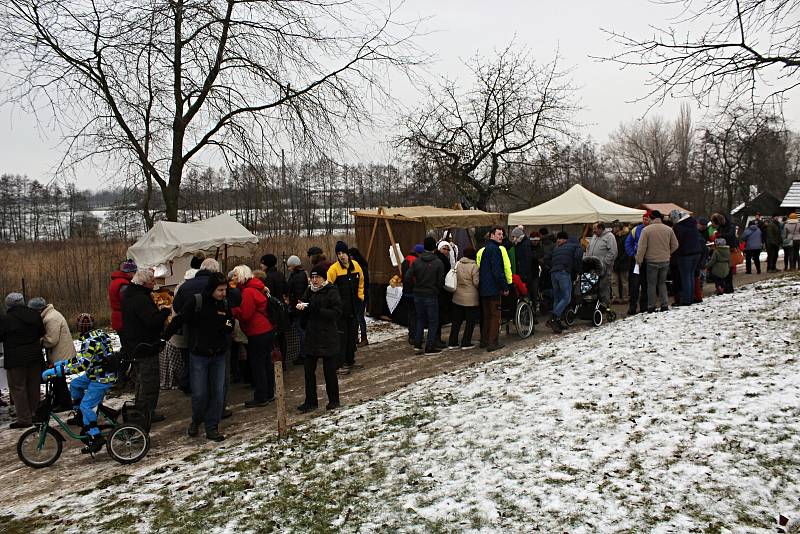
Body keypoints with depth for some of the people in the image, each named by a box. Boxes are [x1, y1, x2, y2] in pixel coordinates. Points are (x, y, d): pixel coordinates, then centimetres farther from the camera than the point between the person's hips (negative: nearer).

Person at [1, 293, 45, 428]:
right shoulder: (35, 315, 2)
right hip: (35, 357, 6)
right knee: (34, 386, 15)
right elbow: (42, 333, 12)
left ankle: (24, 419, 3)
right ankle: (35, 414, 24)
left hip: (16, 360, -6)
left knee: (18, 388, 2)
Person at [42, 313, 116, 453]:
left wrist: (54, 371, -28)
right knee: (74, 385, 20)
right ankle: (80, 416, 28)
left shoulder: (90, 341, -21)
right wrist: (62, 362, 16)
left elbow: (81, 364, -29)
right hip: (97, 373, 10)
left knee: (86, 406, -8)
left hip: (103, 378, -10)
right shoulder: (97, 335, 9)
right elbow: (81, 357, 18)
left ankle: (96, 438, -5)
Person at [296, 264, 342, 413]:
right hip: (312, 336, 5)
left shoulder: (331, 291, -8)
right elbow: (303, 315, 13)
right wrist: (300, 307, -10)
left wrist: (318, 310, -23)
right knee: (309, 369, 6)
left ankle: (333, 400, 21)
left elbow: (337, 312, -15)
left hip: (328, 337, -5)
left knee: (329, 370, 5)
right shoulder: (309, 290, 9)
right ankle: (310, 401, 17)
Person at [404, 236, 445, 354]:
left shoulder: (416, 262, -3)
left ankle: (417, 344, 15)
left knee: (420, 319, 19)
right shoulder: (438, 263, -11)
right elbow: (441, 282, -8)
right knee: (433, 321, 7)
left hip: (418, 295, 4)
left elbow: (407, 279, -7)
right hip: (432, 296, -4)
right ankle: (430, 347, 8)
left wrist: (415, 286, 10)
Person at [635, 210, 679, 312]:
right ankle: (665, 305, 12)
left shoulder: (646, 230, -11)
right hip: (665, 261, 3)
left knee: (651, 284, 7)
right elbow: (675, 245, 7)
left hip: (652, 261, -3)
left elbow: (641, 247, -11)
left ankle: (651, 307, 9)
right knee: (662, 283, 16)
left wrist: (639, 261, -2)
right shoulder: (669, 229, 1)